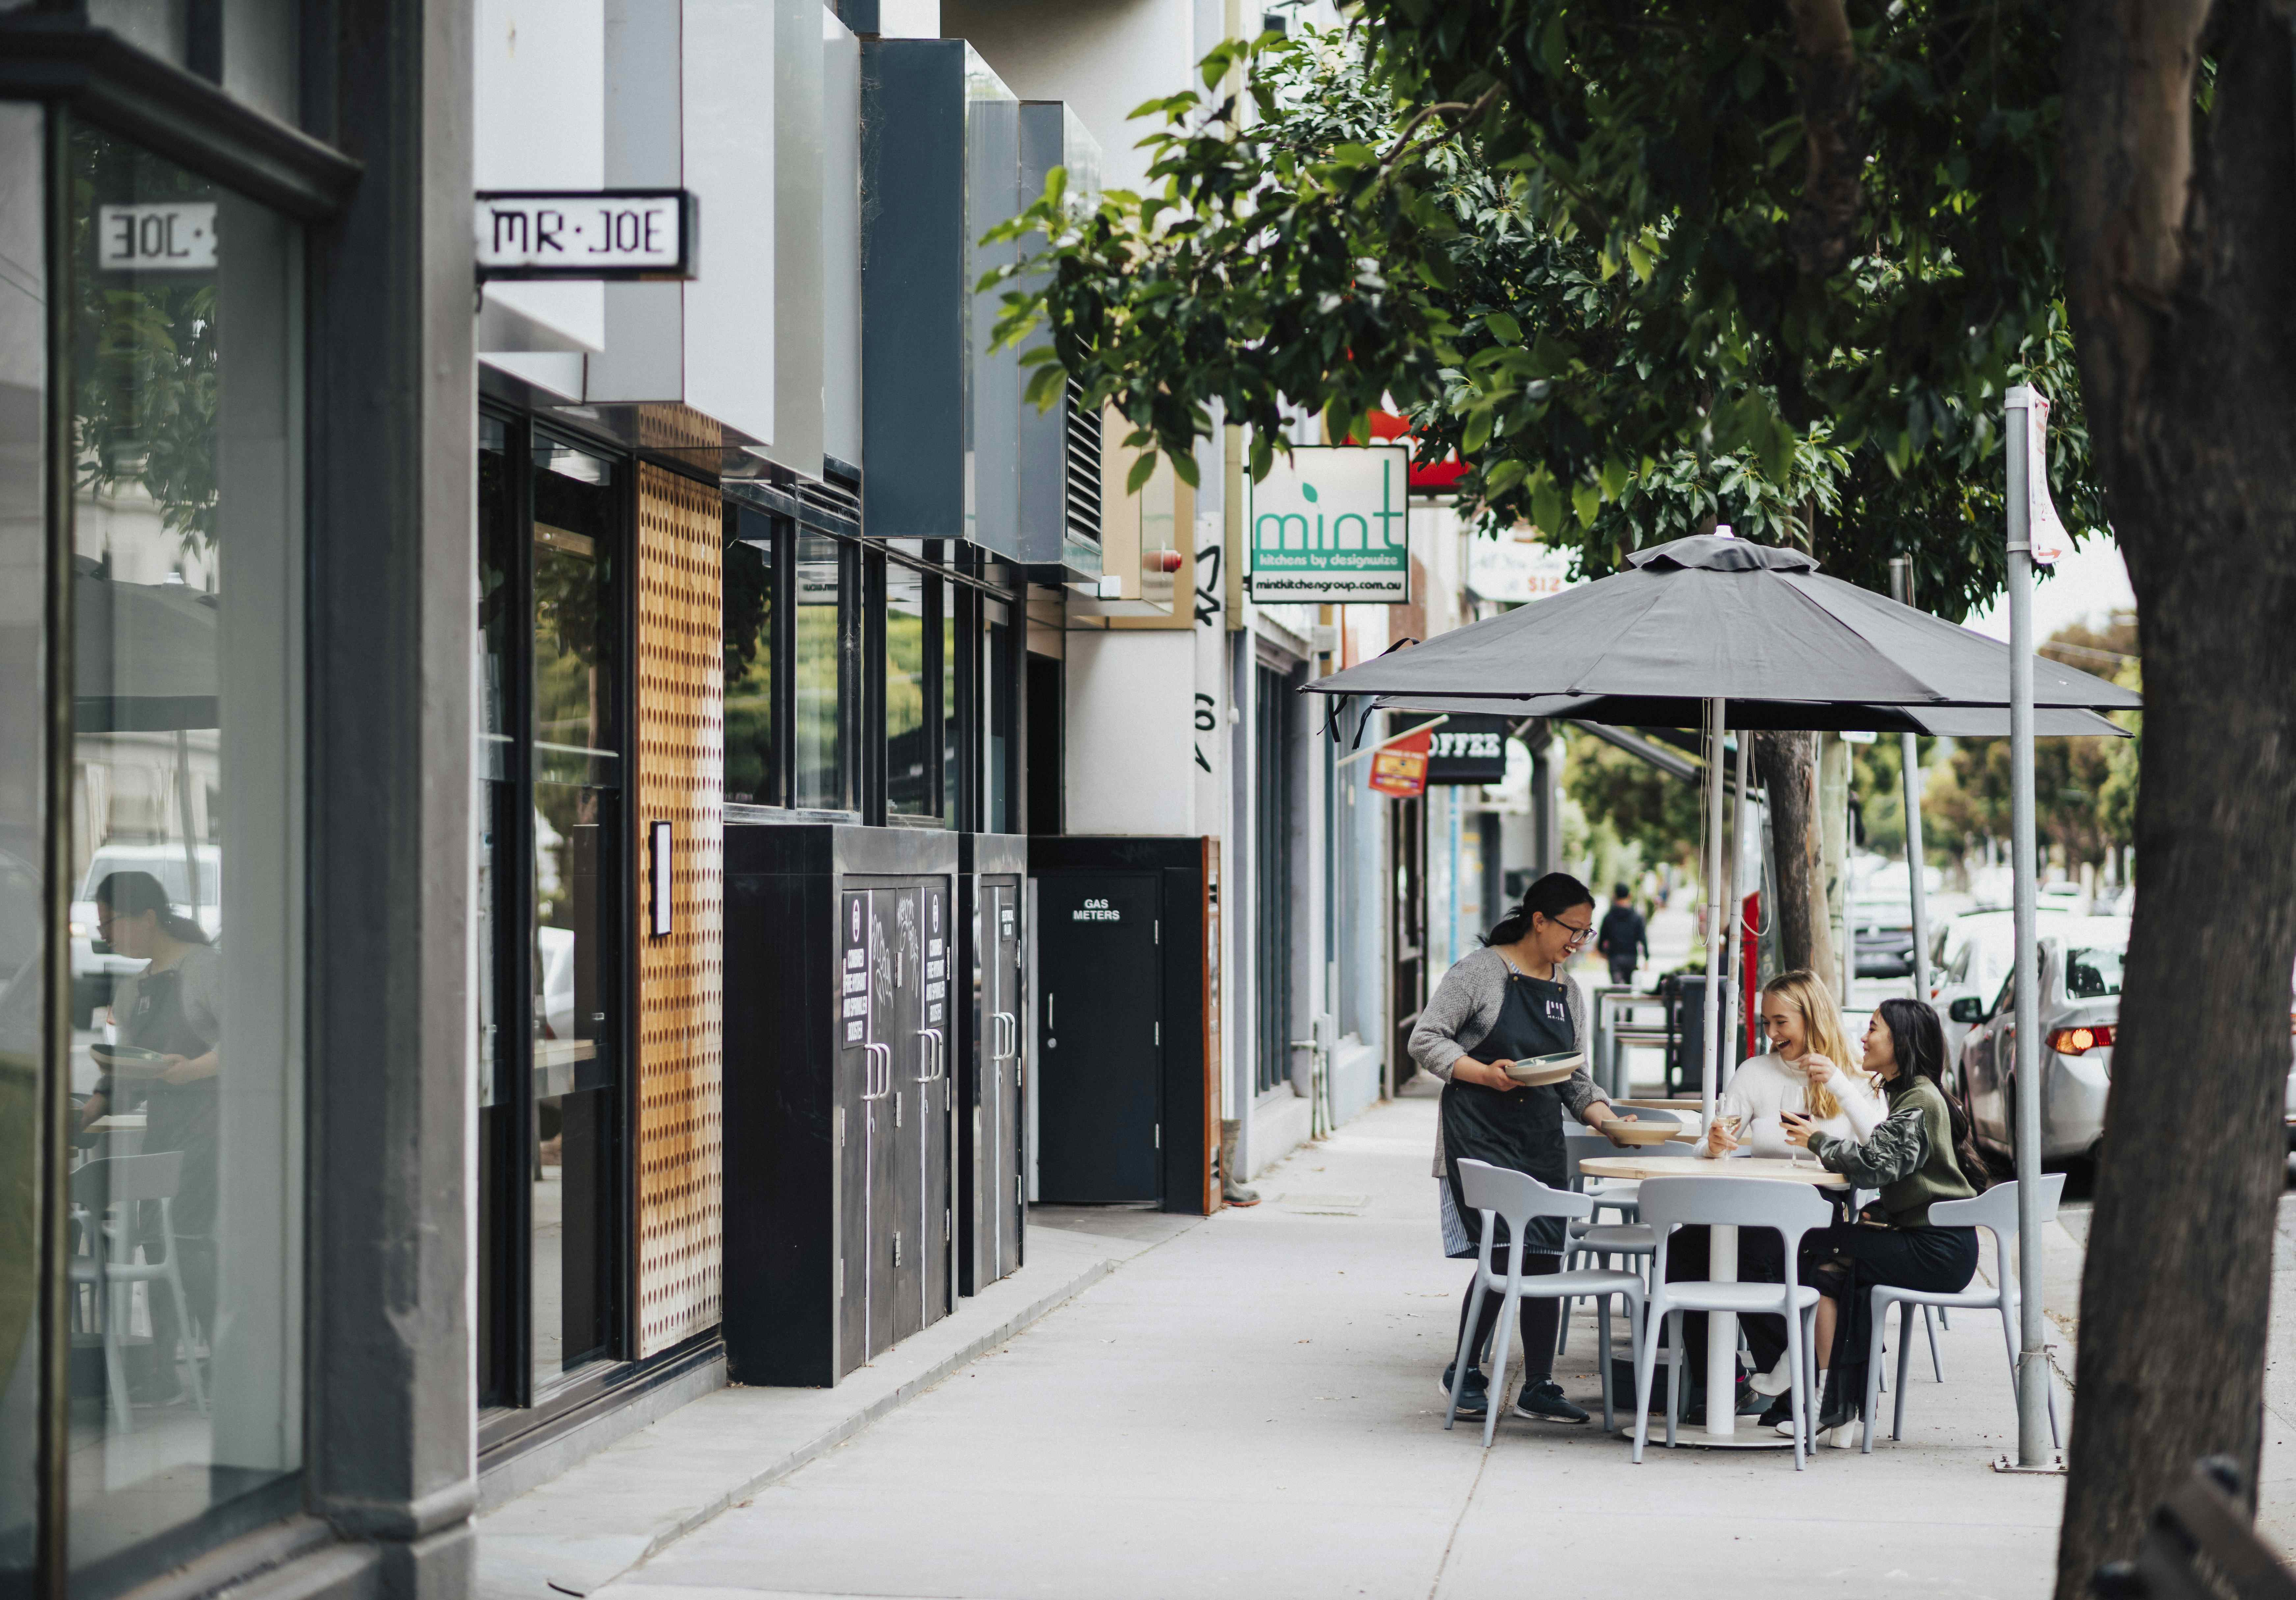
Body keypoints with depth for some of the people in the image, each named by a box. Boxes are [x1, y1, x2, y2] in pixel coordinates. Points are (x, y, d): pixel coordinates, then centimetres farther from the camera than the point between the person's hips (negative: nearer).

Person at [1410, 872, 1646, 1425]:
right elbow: (1426, 1041, -7)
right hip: (1479, 1135, -6)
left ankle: (1539, 1386, 12)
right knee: (1501, 1253, -14)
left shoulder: (1570, 992, 16)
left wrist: (1607, 1120, 1)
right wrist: (1485, 1074, -20)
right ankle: (1464, 1372, 3)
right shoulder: (1480, 973, -4)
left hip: (1542, 1140, 6)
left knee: (1544, 1258, 3)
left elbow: (1576, 1079, 18)